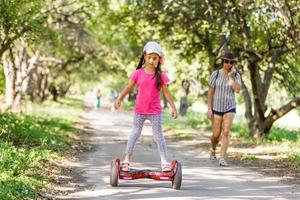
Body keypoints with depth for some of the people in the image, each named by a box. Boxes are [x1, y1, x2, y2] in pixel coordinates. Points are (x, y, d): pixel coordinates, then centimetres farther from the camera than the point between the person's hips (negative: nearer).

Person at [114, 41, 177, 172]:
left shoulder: (161, 76, -5)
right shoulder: (138, 73, -3)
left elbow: (166, 93, 1)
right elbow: (129, 87, 6)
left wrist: (173, 108, -2)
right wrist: (119, 99, 0)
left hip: (155, 111, -1)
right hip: (139, 110, 1)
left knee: (158, 135, 2)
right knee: (135, 133, 6)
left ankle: (164, 160, 7)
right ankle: (127, 159, 13)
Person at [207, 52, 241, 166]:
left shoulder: (236, 75, -2)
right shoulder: (216, 74, -5)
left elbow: (237, 89, -18)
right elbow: (210, 92, -3)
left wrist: (230, 76, -17)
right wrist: (209, 109, -7)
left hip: (230, 108, 0)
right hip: (217, 108, 0)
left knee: (226, 132, -12)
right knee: (216, 134, 4)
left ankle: (222, 159, -12)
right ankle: (213, 149, 37)